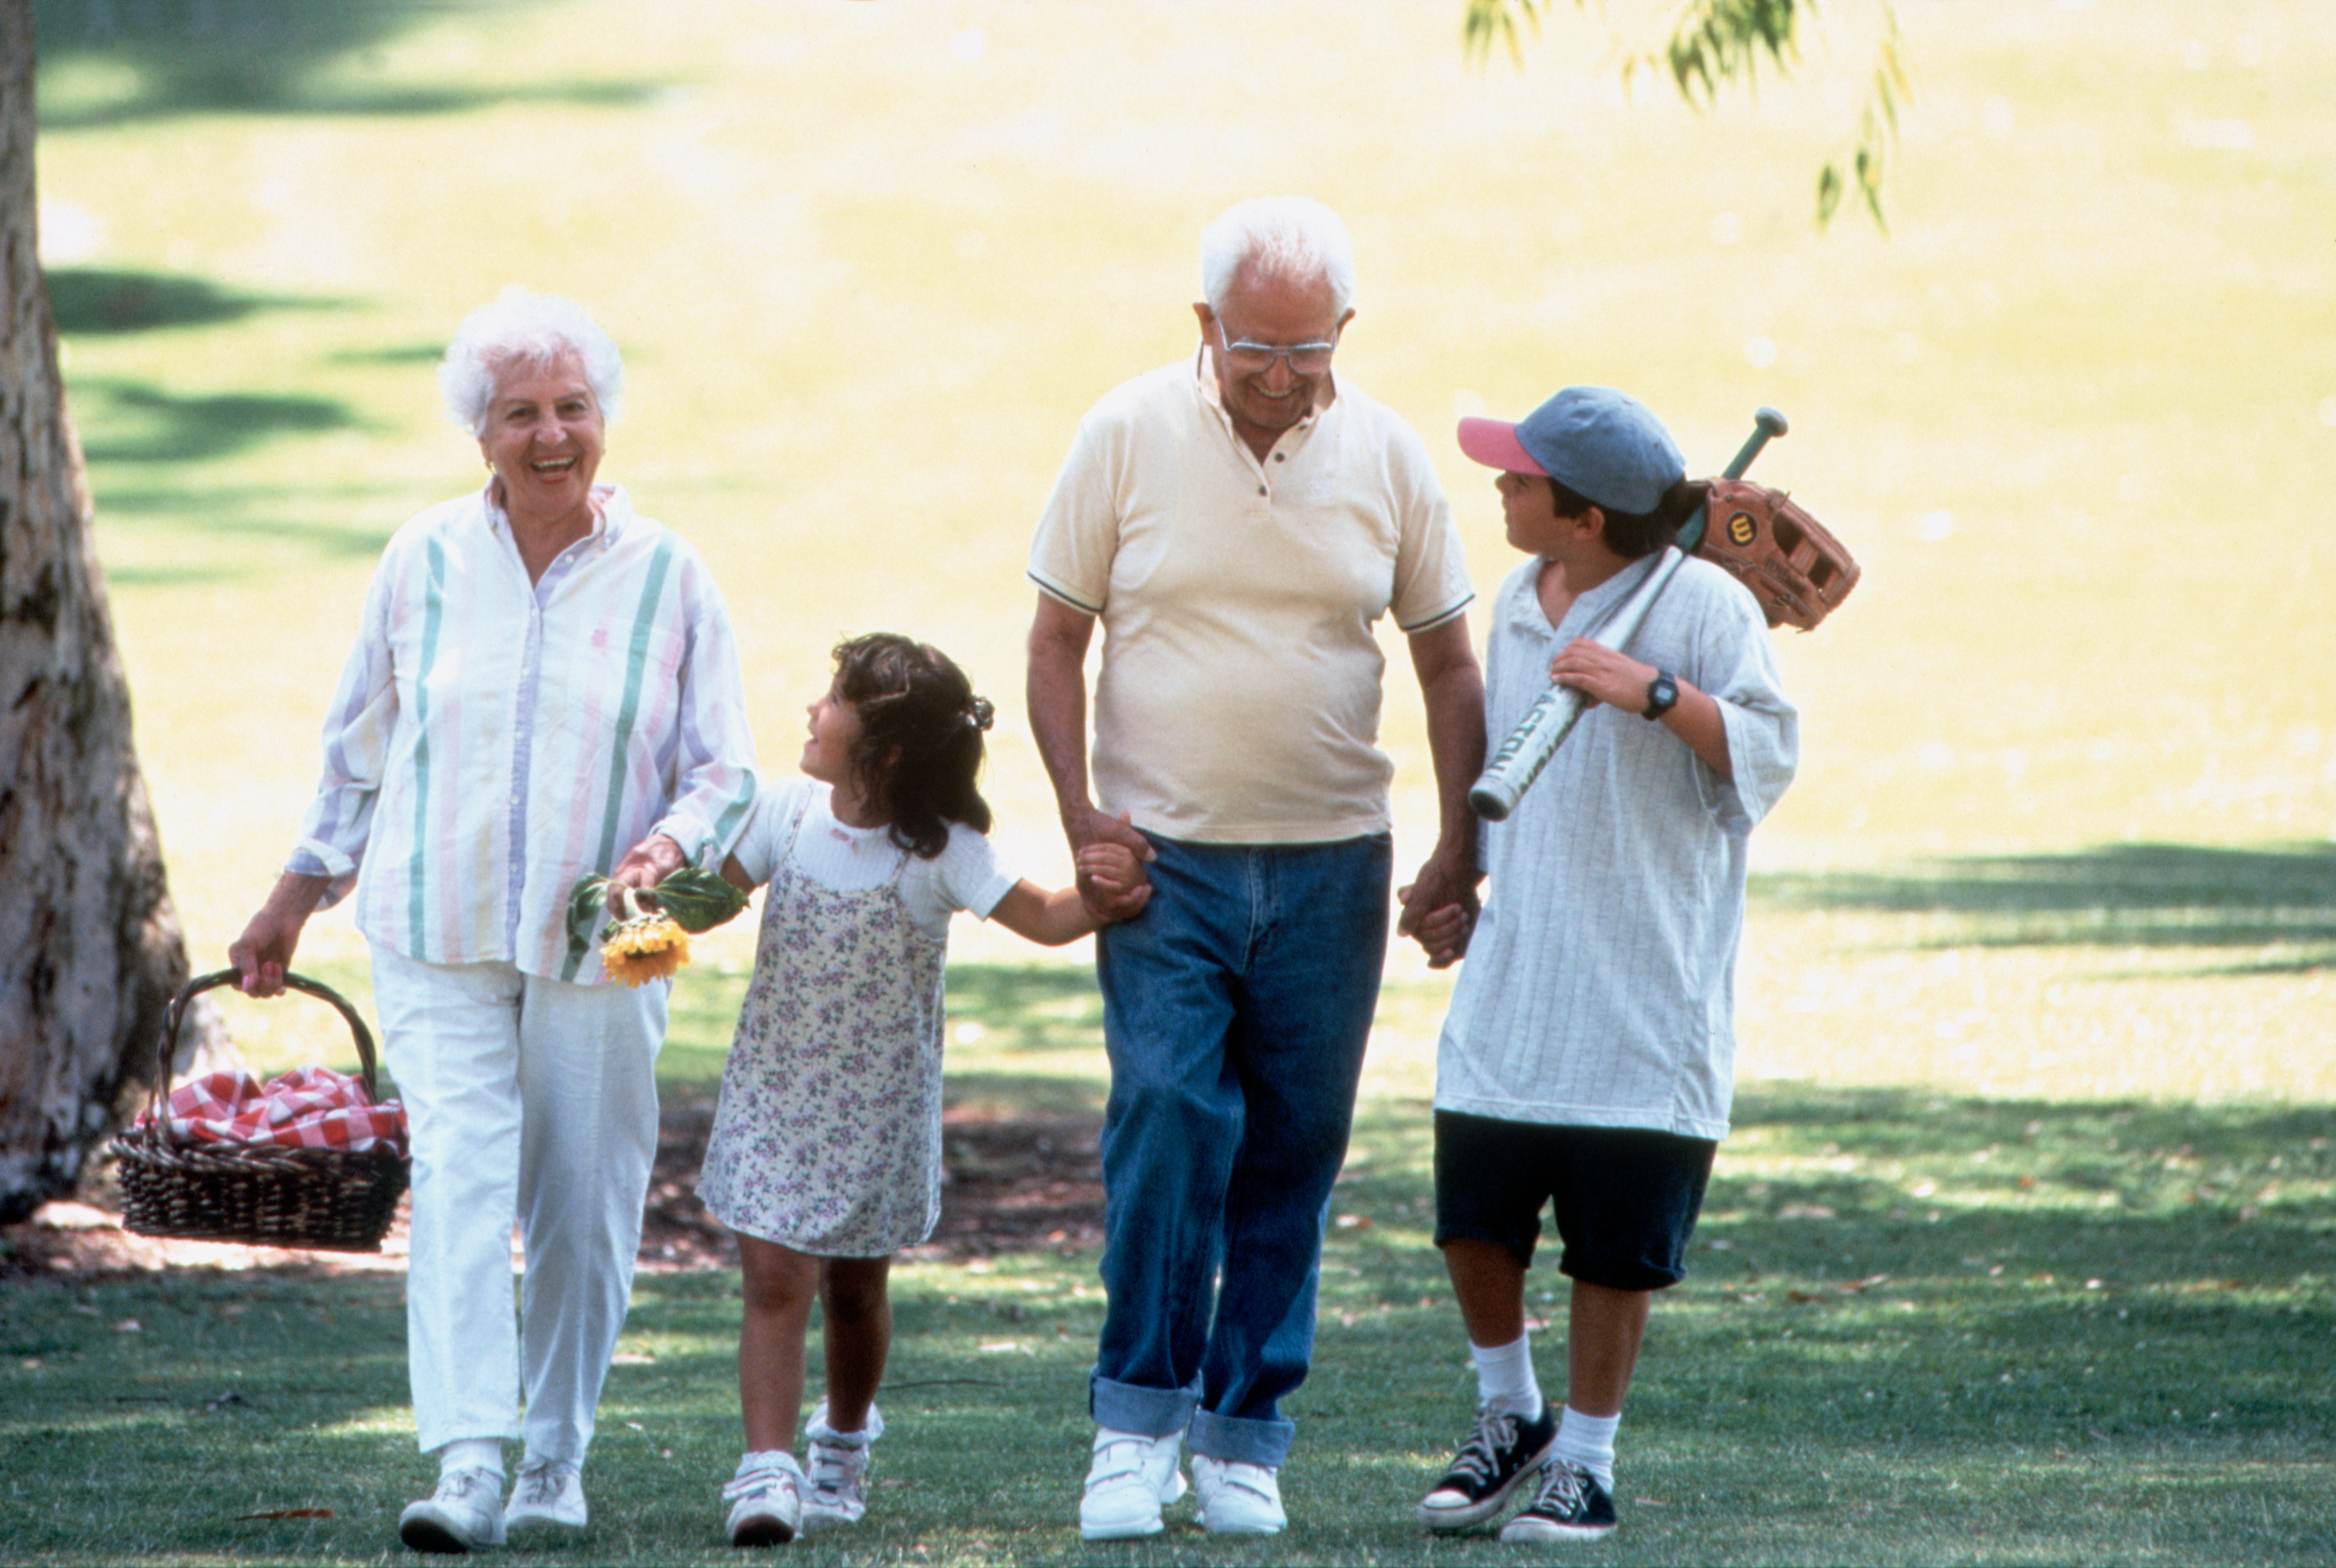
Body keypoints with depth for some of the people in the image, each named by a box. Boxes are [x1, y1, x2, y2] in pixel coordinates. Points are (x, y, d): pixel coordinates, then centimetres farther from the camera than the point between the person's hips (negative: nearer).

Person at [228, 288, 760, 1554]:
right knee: (458, 1179, -14)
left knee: (582, 1210, 4)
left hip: (598, 953, 0)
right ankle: (466, 1464, -22)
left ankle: (555, 1463, 19)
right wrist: (296, 898, 18)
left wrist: (673, 842, -18)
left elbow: (725, 772, 3)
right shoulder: (424, 562, 3)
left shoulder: (666, 578, 0)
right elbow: (359, 748, 15)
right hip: (439, 938, 0)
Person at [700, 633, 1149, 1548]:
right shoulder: (787, 813, -4)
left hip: (878, 1107, -1)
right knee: (774, 1277, -10)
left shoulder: (938, 852, -12)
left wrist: (1106, 895, -31)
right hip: (774, 1091, 1)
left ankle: (844, 1441, 38)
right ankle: (767, 1470, -12)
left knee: (854, 1290, 13)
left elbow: (1042, 919, -12)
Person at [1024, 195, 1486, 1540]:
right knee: (1169, 1115, -15)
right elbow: (1058, 638, 3)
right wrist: (1080, 811, -8)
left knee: (1295, 1151, 4)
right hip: (1164, 858, -2)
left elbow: (1449, 662, 9)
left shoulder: (1386, 456, 3)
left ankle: (1246, 1440, 12)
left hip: (1330, 864, 2)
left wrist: (1463, 849, 2)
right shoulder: (1129, 437, -2)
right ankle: (1137, 1423, -8)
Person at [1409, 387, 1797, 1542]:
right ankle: (1509, 1415, 26)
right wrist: (1459, 883, 24)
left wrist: (1654, 691, -27)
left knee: (1614, 1242, 1)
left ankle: (1585, 1459, 16)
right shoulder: (1519, 603, 11)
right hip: (1514, 979, 6)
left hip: (1643, 1001, -6)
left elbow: (1769, 755, -16)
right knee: (1474, 1216, 4)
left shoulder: (1700, 603, -10)